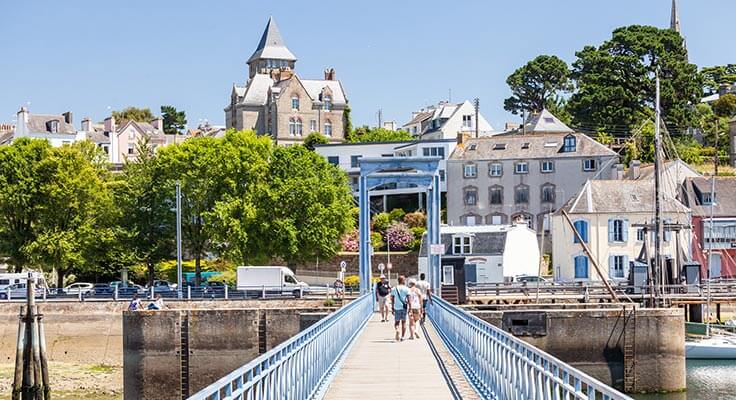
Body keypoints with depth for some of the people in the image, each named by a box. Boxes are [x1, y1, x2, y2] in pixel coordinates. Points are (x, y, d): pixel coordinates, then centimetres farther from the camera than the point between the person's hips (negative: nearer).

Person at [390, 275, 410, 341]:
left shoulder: (394, 289, 3)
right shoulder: (406, 289, -4)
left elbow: (392, 299, 6)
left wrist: (392, 308, 13)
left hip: (396, 308, 1)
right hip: (404, 307, -1)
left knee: (397, 322, 8)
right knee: (404, 322, 11)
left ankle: (397, 330, -23)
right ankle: (402, 336, 10)